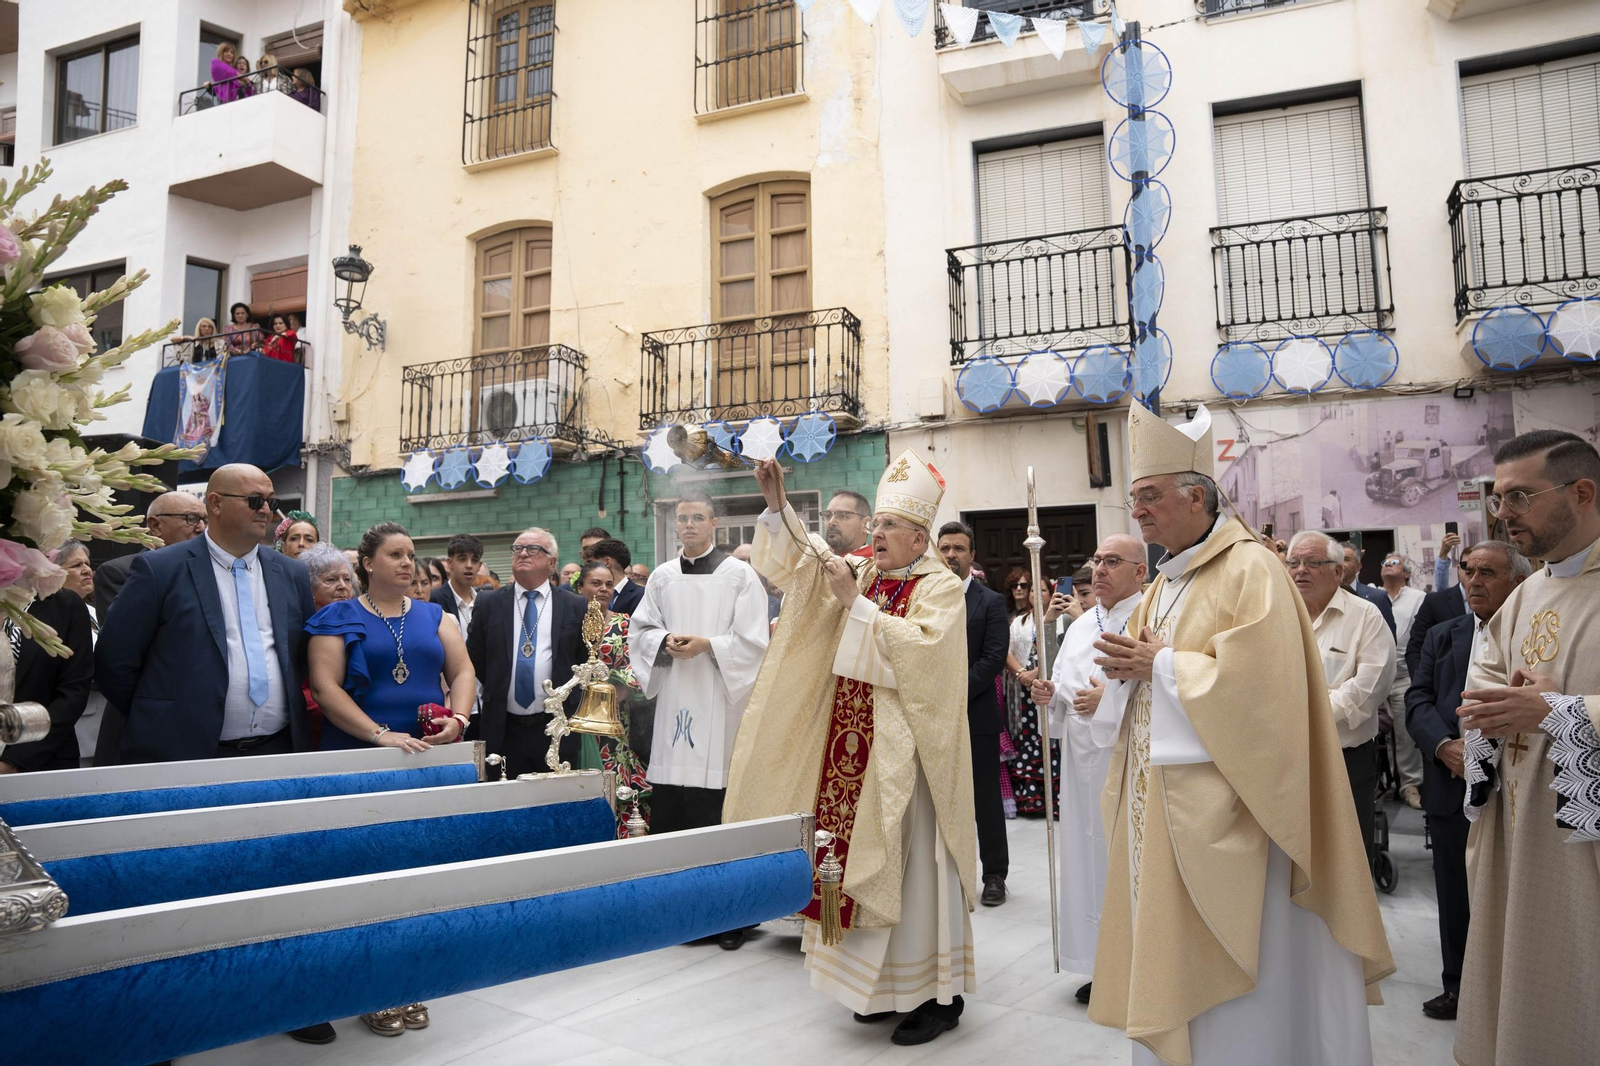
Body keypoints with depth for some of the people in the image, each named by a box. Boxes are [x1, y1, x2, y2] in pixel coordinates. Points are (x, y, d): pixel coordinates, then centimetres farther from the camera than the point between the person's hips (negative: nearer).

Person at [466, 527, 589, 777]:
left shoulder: (575, 606, 4)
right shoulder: (489, 604, 7)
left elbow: (587, 660, 8)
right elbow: (474, 658, 14)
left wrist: (574, 702, 3)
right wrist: (497, 691, 10)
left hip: (556, 730, -1)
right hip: (502, 729, 1)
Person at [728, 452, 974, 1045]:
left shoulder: (942, 587, -6)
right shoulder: (861, 575, 11)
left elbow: (920, 646, -22)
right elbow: (794, 564, 6)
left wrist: (856, 602, -20)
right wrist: (777, 506, -8)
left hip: (906, 747, -6)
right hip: (854, 744, 6)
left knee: (913, 860, -1)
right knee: (860, 855, 10)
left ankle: (939, 994, 13)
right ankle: (884, 982, 25)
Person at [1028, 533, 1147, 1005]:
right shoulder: (1082, 624, 16)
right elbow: (1067, 687, 22)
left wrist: (1111, 700, -21)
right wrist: (1051, 693, 2)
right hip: (1084, 766, 7)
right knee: (1090, 856, 11)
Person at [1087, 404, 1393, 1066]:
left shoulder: (1249, 570, -11)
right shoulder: (1163, 583, 15)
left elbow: (1259, 679, -23)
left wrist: (1162, 665, -14)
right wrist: (1126, 669, -3)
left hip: (1221, 808, -8)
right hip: (1159, 806, 8)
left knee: (1229, 976, 1)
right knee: (1166, 956, 14)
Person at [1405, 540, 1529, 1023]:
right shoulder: (1442, 636, 12)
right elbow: (1418, 699, 4)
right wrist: (1446, 746, -13)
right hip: (1451, 788, 4)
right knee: (1454, 894, 13)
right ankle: (1458, 986, 27)